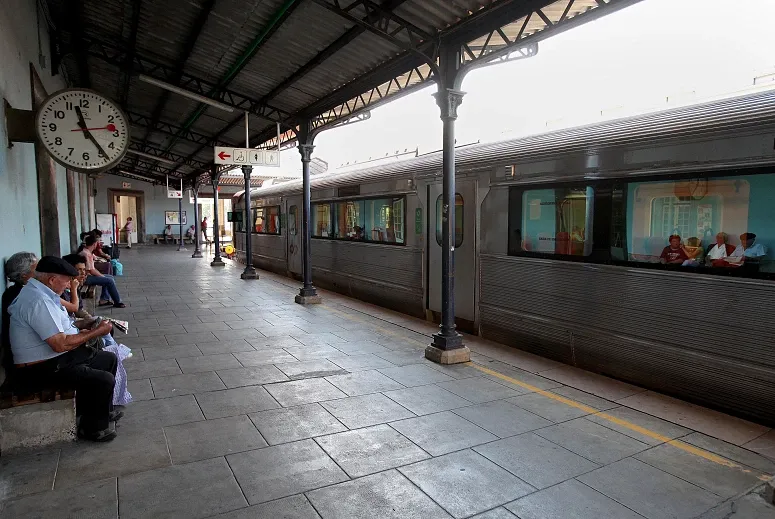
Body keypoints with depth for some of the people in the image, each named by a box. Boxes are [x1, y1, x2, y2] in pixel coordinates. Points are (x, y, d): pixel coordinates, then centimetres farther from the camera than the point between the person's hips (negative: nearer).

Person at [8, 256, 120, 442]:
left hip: (54, 357, 11)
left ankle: (103, 411, 28)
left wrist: (82, 331, 2)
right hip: (41, 368, -11)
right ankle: (92, 428, 4)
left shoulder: (40, 293, 7)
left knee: (108, 358, 15)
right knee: (104, 380, -19)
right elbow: (61, 344, -29)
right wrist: (96, 332, -18)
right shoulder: (38, 301, -26)